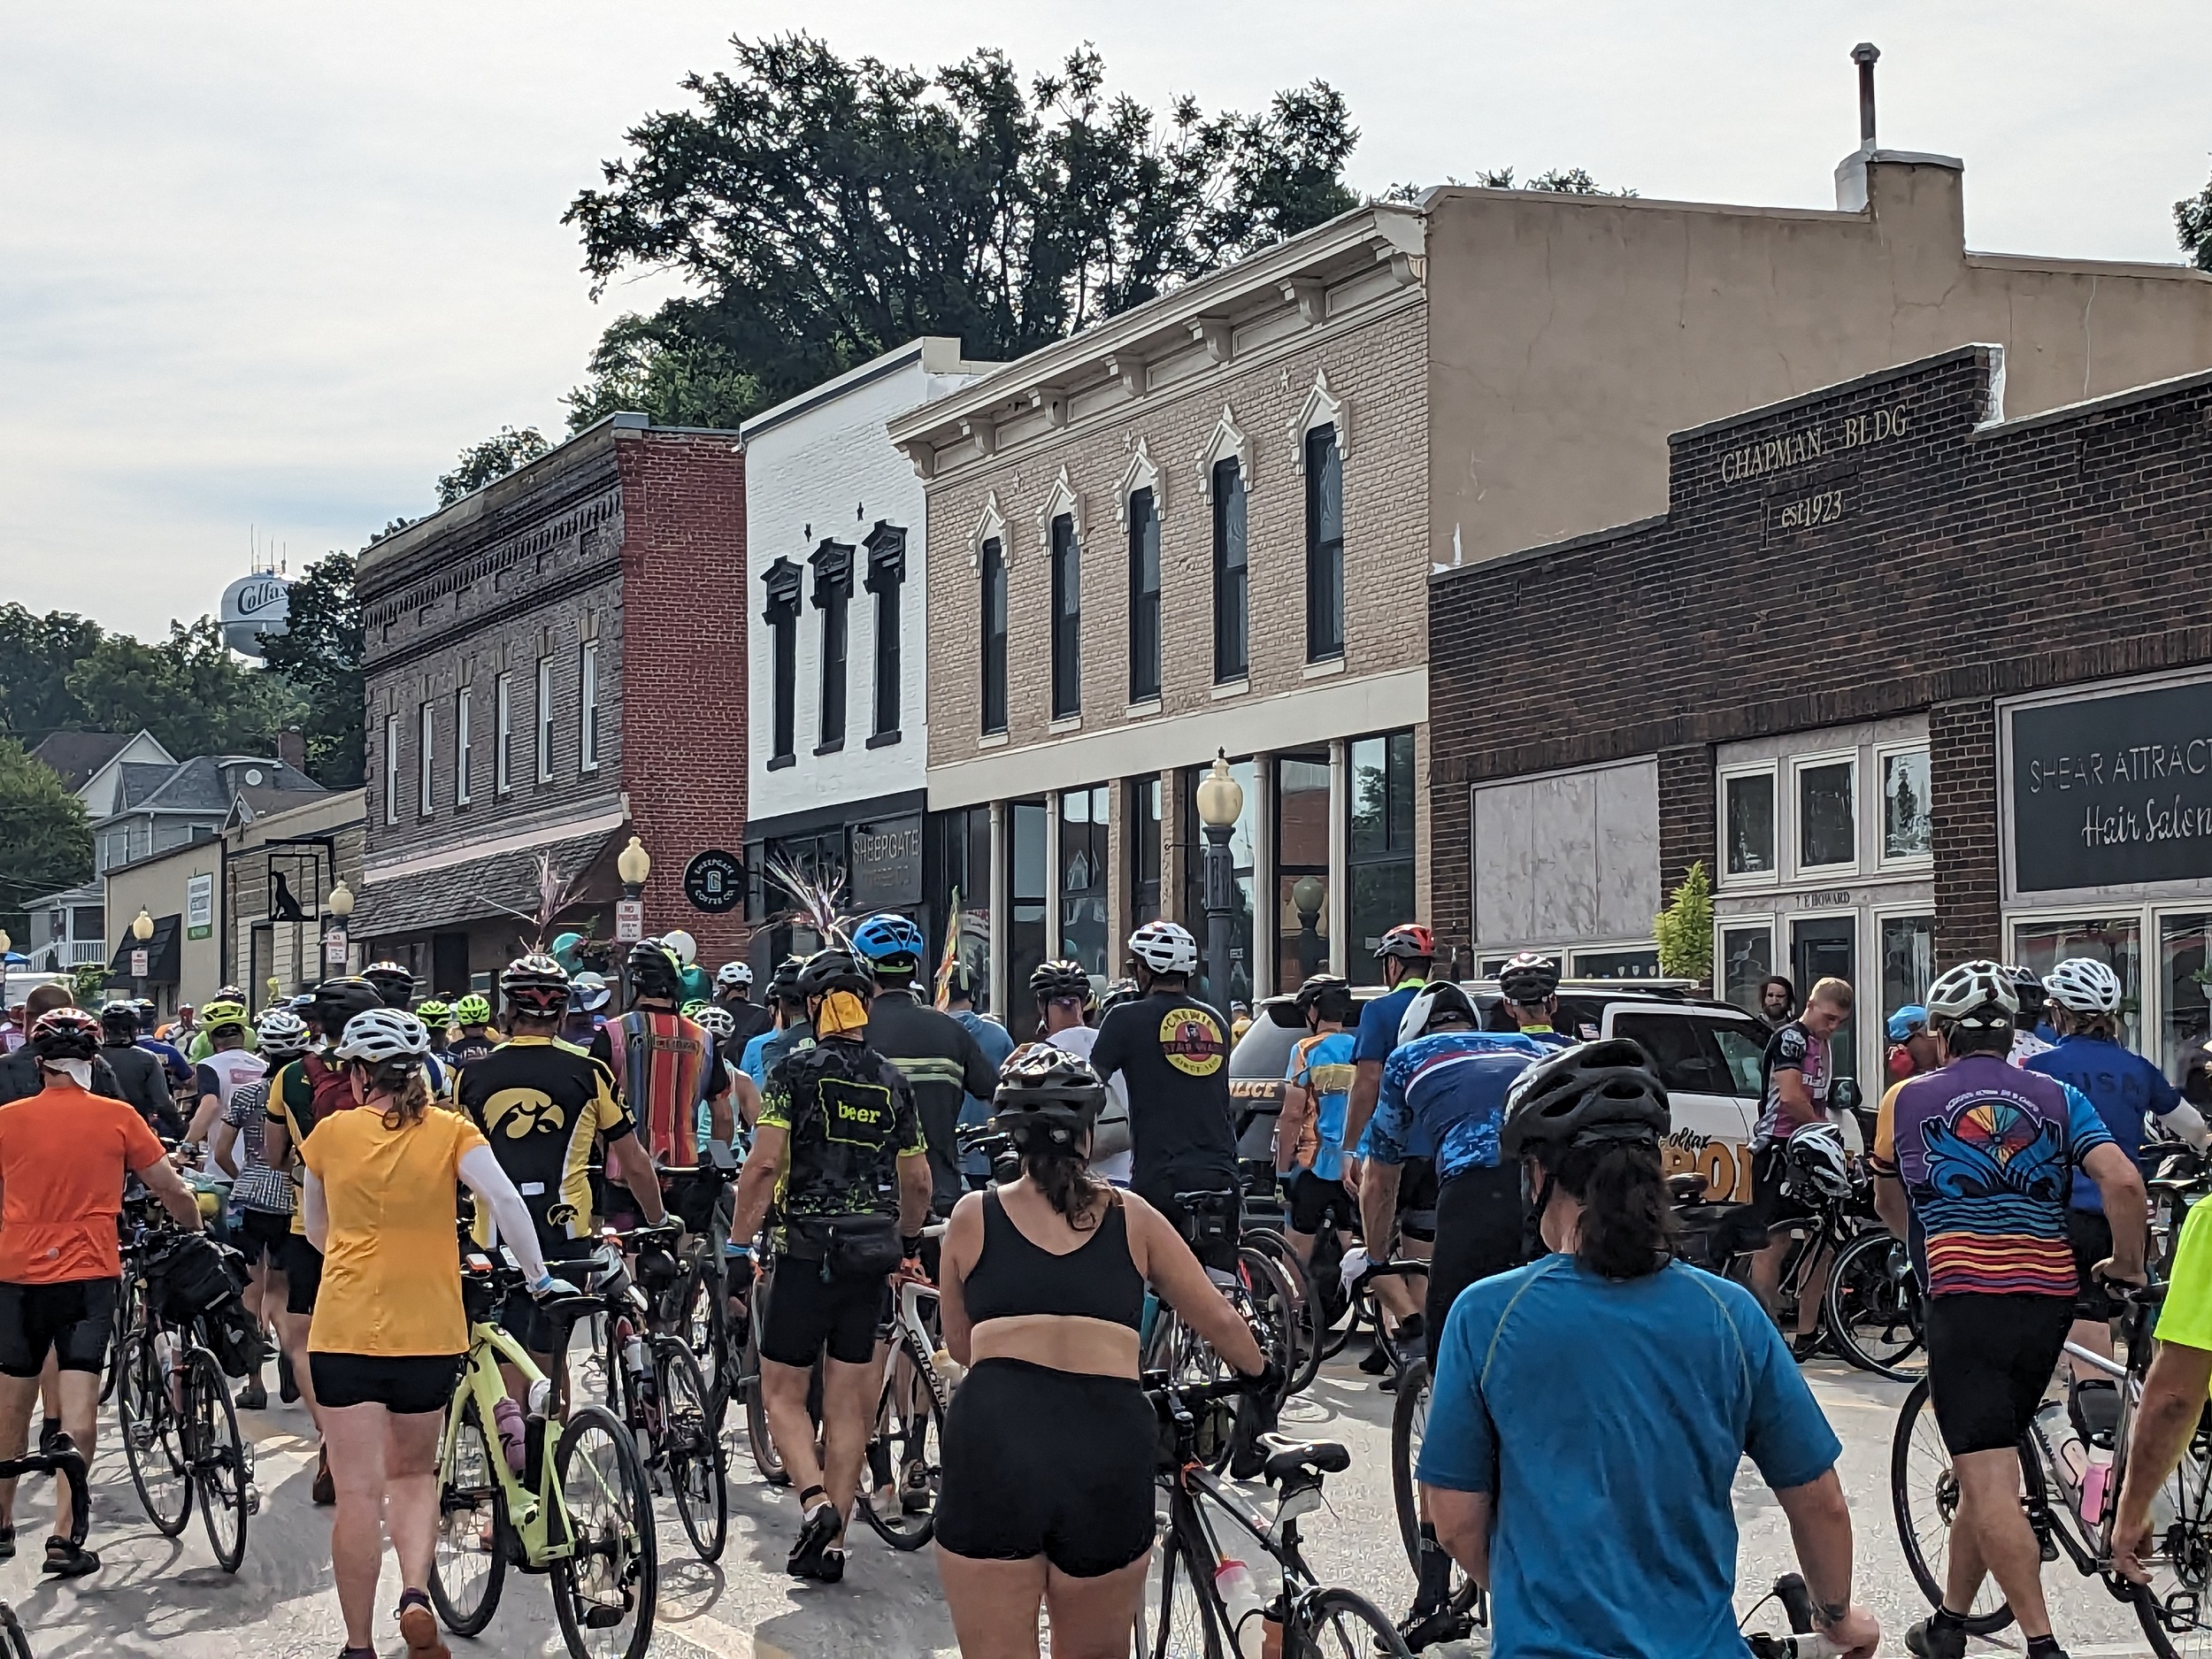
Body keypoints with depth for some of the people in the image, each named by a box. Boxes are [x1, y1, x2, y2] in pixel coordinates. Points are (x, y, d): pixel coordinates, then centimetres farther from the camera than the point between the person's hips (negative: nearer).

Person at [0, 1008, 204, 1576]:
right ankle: (63, 1539, -9)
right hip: (88, 1274, -2)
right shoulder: (118, 1117, -2)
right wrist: (199, 1236, 21)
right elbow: (175, 1194, 3)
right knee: (79, 1409, -3)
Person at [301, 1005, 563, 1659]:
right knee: (413, 1473, 20)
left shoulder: (331, 1132, 0)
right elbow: (503, 1198, -17)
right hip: (429, 1331, 1)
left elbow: (315, 1230, 12)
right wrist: (539, 1277, -9)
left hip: (346, 1329, -1)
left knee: (359, 1493, 1)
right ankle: (416, 1593, -2)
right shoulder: (451, 1131, -2)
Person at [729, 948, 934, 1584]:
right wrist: (911, 1242, 28)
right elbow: (917, 1181, 12)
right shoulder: (893, 1082, 8)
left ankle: (815, 1501, -15)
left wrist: (737, 1245, -9)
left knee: (782, 1393, 7)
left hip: (808, 1253, -4)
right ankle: (831, 1544, 9)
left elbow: (765, 1162, -14)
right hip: (873, 1258, 4)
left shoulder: (797, 1071, -6)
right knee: (847, 1404, 8)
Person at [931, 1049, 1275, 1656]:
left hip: (991, 1446, -1)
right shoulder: (1130, 1217, 14)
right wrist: (1263, 1373, 44)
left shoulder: (974, 1215, 13)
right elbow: (1220, 1321, 24)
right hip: (1107, 1453, 1)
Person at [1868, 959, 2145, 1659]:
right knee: (1989, 1463, 17)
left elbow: (1886, 1200, 27)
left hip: (1964, 1297, -4)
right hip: (2050, 1296, 4)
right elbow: (2123, 1182, -5)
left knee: (1989, 1480, -7)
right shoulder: (2057, 1097, 10)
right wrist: (2128, 1265, 11)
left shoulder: (1907, 1099, 10)